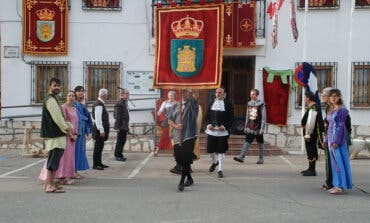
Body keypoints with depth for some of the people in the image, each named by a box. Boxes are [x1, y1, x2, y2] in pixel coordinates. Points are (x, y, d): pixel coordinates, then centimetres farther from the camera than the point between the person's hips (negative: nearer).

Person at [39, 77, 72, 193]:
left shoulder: (53, 99, 20)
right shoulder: (50, 99, -13)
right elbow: (57, 117, -18)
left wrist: (68, 126, 16)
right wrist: (66, 128, -9)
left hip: (56, 134, 11)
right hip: (54, 135, -11)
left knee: (53, 160, 13)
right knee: (54, 159, -9)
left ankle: (49, 184, 19)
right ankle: (50, 185, -6)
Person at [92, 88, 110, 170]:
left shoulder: (100, 103, 14)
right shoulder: (99, 104, -18)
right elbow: (98, 119, -22)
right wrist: (101, 130, -23)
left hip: (102, 128, 10)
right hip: (100, 129, -10)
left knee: (100, 147, 16)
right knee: (98, 147, -4)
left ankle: (99, 163, 24)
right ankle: (95, 165, 2)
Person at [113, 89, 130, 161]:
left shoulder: (125, 102, 14)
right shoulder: (119, 103, -15)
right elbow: (117, 116, -18)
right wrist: (117, 127, -20)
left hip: (125, 126, 9)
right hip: (121, 126, -9)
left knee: (123, 141, 14)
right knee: (120, 141, -2)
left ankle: (119, 155, 22)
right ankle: (118, 156, 6)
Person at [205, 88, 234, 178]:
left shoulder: (228, 105, -1)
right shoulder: (211, 103, 10)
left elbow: (231, 118, -2)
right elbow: (207, 116, 12)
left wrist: (224, 126, -14)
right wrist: (208, 124, -5)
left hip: (222, 132, -3)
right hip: (211, 131, 4)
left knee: (221, 152, -1)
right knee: (210, 150, 9)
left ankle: (220, 170, 7)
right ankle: (214, 162, 38)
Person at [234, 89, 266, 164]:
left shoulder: (261, 104, -6)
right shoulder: (249, 104, 10)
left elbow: (263, 117, -8)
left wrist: (262, 128, -14)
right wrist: (246, 126, 14)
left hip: (258, 128, -4)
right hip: (250, 128, 4)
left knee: (260, 144, 7)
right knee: (247, 142, -4)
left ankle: (261, 159, 16)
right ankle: (241, 157, -10)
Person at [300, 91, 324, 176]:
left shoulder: (312, 108, -18)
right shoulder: (311, 107, 16)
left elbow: (311, 122, -23)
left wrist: (307, 134, -22)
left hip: (311, 134, -11)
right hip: (311, 134, 11)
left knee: (311, 151, -6)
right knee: (311, 151, 18)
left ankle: (312, 170, -2)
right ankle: (311, 169, 29)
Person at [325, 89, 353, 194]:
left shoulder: (342, 109, -10)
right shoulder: (331, 110, 15)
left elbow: (341, 125, -15)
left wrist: (336, 140, -20)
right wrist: (326, 140, 17)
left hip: (338, 137, -9)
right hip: (331, 137, 9)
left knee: (338, 160, -7)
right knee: (334, 161, 10)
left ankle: (341, 186, -4)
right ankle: (337, 184, 15)